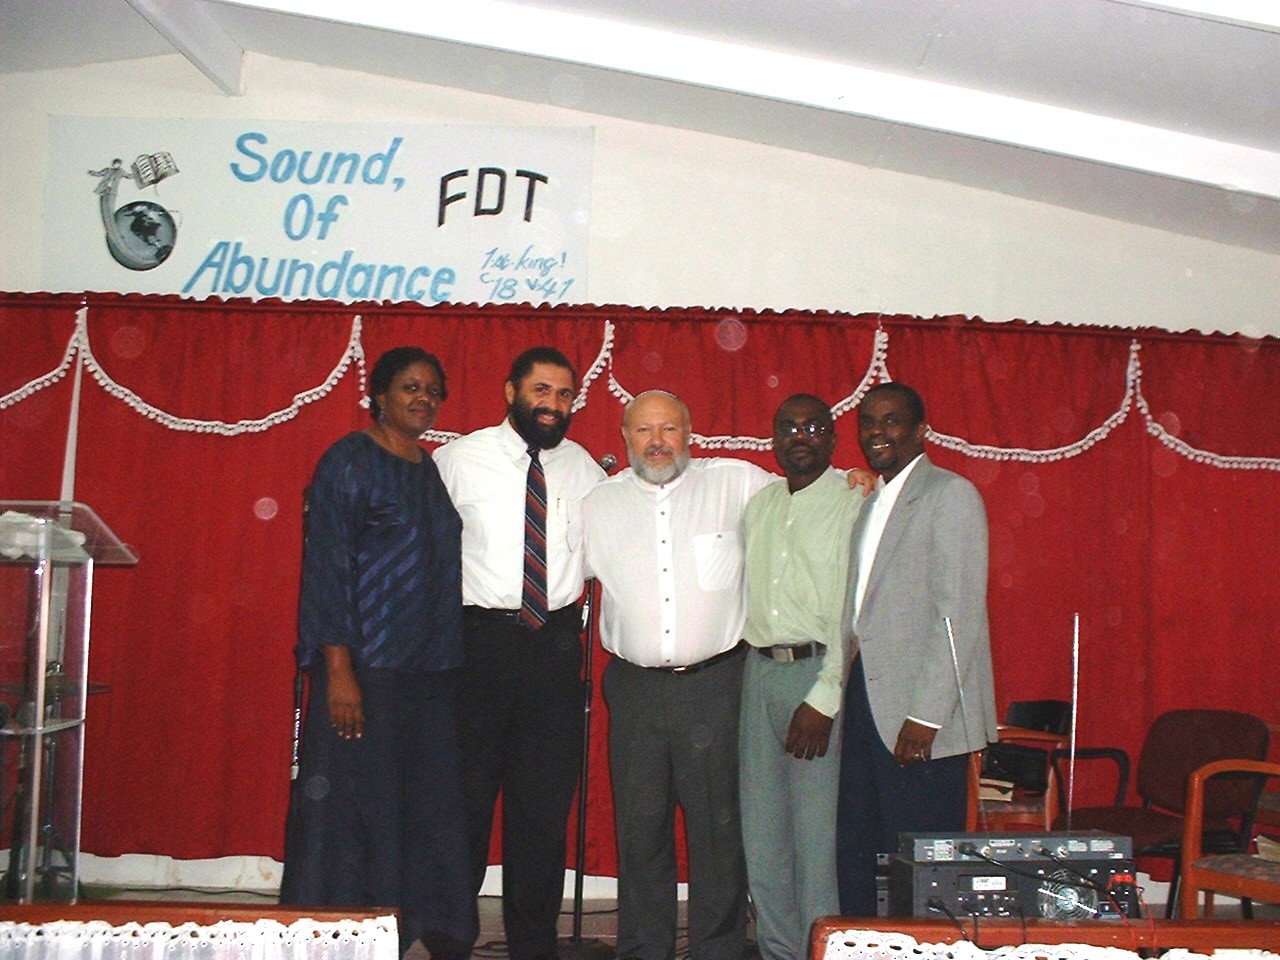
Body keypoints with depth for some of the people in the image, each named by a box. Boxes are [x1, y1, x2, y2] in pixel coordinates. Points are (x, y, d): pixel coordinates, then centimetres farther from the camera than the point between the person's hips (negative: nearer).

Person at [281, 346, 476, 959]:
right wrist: (339, 672, -16)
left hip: (434, 674, 6)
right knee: (357, 809, -1)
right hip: (367, 669, -6)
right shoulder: (349, 462, -4)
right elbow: (325, 567, -9)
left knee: (433, 809, 7)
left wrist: (452, 664, 11)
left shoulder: (436, 470, 15)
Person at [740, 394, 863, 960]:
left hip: (818, 670, -6)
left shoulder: (854, 502, -5)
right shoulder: (758, 501, 15)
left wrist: (824, 700, -16)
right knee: (761, 825, 11)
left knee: (816, 829, -3)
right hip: (759, 669, 6)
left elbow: (854, 610, -11)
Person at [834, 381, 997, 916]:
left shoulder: (950, 495, -6)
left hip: (920, 715, -7)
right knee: (856, 855, 9)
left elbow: (960, 615, -13)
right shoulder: (868, 504, 19)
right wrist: (841, 700, 9)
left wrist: (926, 716, -18)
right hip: (864, 701, 7)